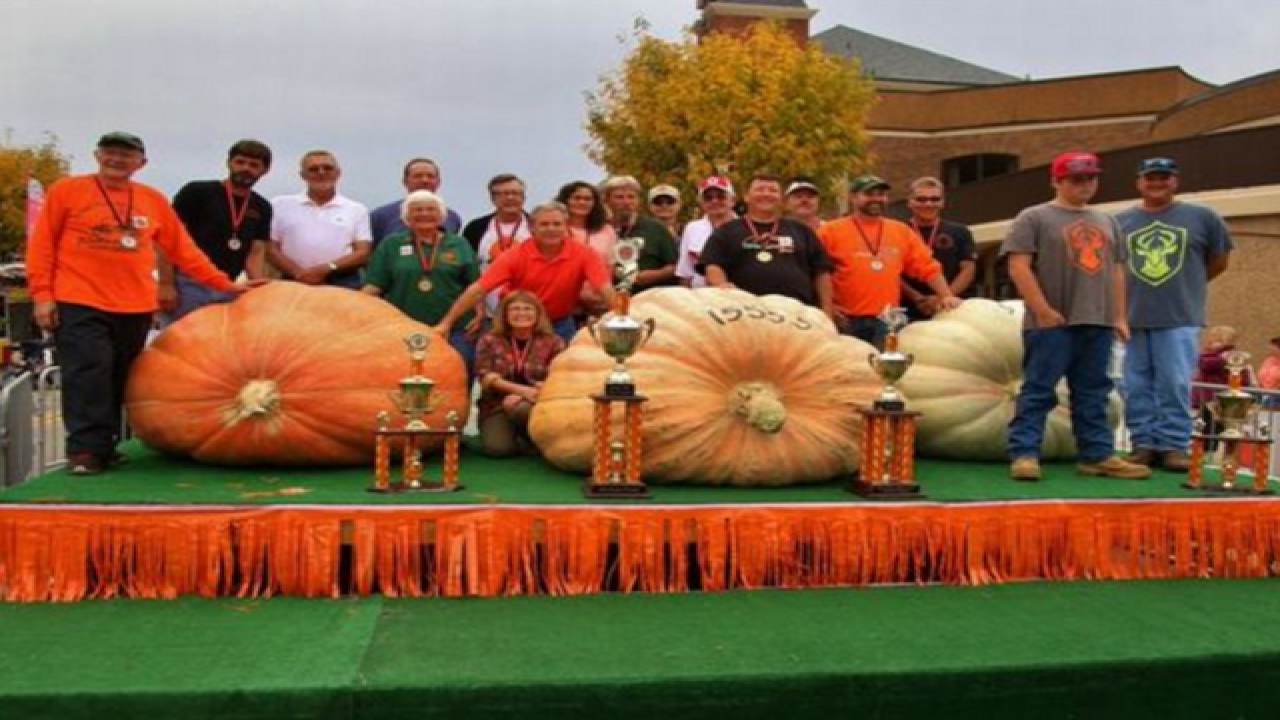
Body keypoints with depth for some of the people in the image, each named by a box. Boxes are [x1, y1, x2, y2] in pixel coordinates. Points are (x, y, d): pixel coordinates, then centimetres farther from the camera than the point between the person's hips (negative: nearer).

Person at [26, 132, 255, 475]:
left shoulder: (153, 200, 10)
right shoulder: (67, 190, 4)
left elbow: (183, 249, 13)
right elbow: (42, 244, 4)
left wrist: (224, 284, 9)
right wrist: (42, 294, -4)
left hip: (136, 307, 3)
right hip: (78, 303, -3)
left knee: (118, 379, 8)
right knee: (88, 373, -10)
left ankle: (105, 446, 18)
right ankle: (86, 449, -4)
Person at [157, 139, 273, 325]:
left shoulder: (262, 208, 12)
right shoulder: (196, 192, -3)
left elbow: (256, 252, 8)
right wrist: (166, 284, -14)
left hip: (227, 289, 5)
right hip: (187, 285, -5)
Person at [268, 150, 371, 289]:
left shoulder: (356, 210, 11)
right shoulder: (280, 205, 11)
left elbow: (363, 253, 3)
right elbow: (270, 249, 5)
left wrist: (327, 268, -12)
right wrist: (299, 273, -11)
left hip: (343, 287, 0)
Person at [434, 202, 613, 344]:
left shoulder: (583, 254, -13)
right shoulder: (516, 256, -14)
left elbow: (605, 290, -18)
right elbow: (478, 290, -17)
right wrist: (446, 323, -22)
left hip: (561, 326, 1)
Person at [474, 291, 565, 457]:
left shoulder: (552, 342, 1)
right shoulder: (490, 340, 5)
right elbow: (486, 377, -5)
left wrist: (520, 397, -19)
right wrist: (522, 389, -19)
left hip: (538, 404, -1)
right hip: (496, 407, 1)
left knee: (520, 408, -38)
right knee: (497, 447, -28)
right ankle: (519, 437, 7)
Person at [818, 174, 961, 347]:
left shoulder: (902, 231, 13)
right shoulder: (831, 231, 0)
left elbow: (928, 267, 13)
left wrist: (946, 295, 3)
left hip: (888, 322, 4)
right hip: (847, 321, -3)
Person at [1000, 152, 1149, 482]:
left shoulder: (1107, 222, 20)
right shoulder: (1034, 218, 0)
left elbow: (1116, 271, 22)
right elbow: (1018, 266, -9)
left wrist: (1119, 316, 14)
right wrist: (1042, 310, -14)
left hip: (1098, 323, 6)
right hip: (1051, 324, -6)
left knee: (1093, 394, 9)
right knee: (1038, 391, -7)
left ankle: (1098, 455, 15)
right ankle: (1024, 454, -5)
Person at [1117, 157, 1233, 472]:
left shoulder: (1202, 217, 5)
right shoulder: (1120, 221, 8)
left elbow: (1219, 260, 14)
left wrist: (1187, 284, 15)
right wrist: (1126, 294, 10)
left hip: (1180, 319, -2)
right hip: (1133, 318, 2)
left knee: (1175, 385, -5)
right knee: (1137, 387, 4)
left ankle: (1174, 445, 2)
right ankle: (1143, 443, 12)